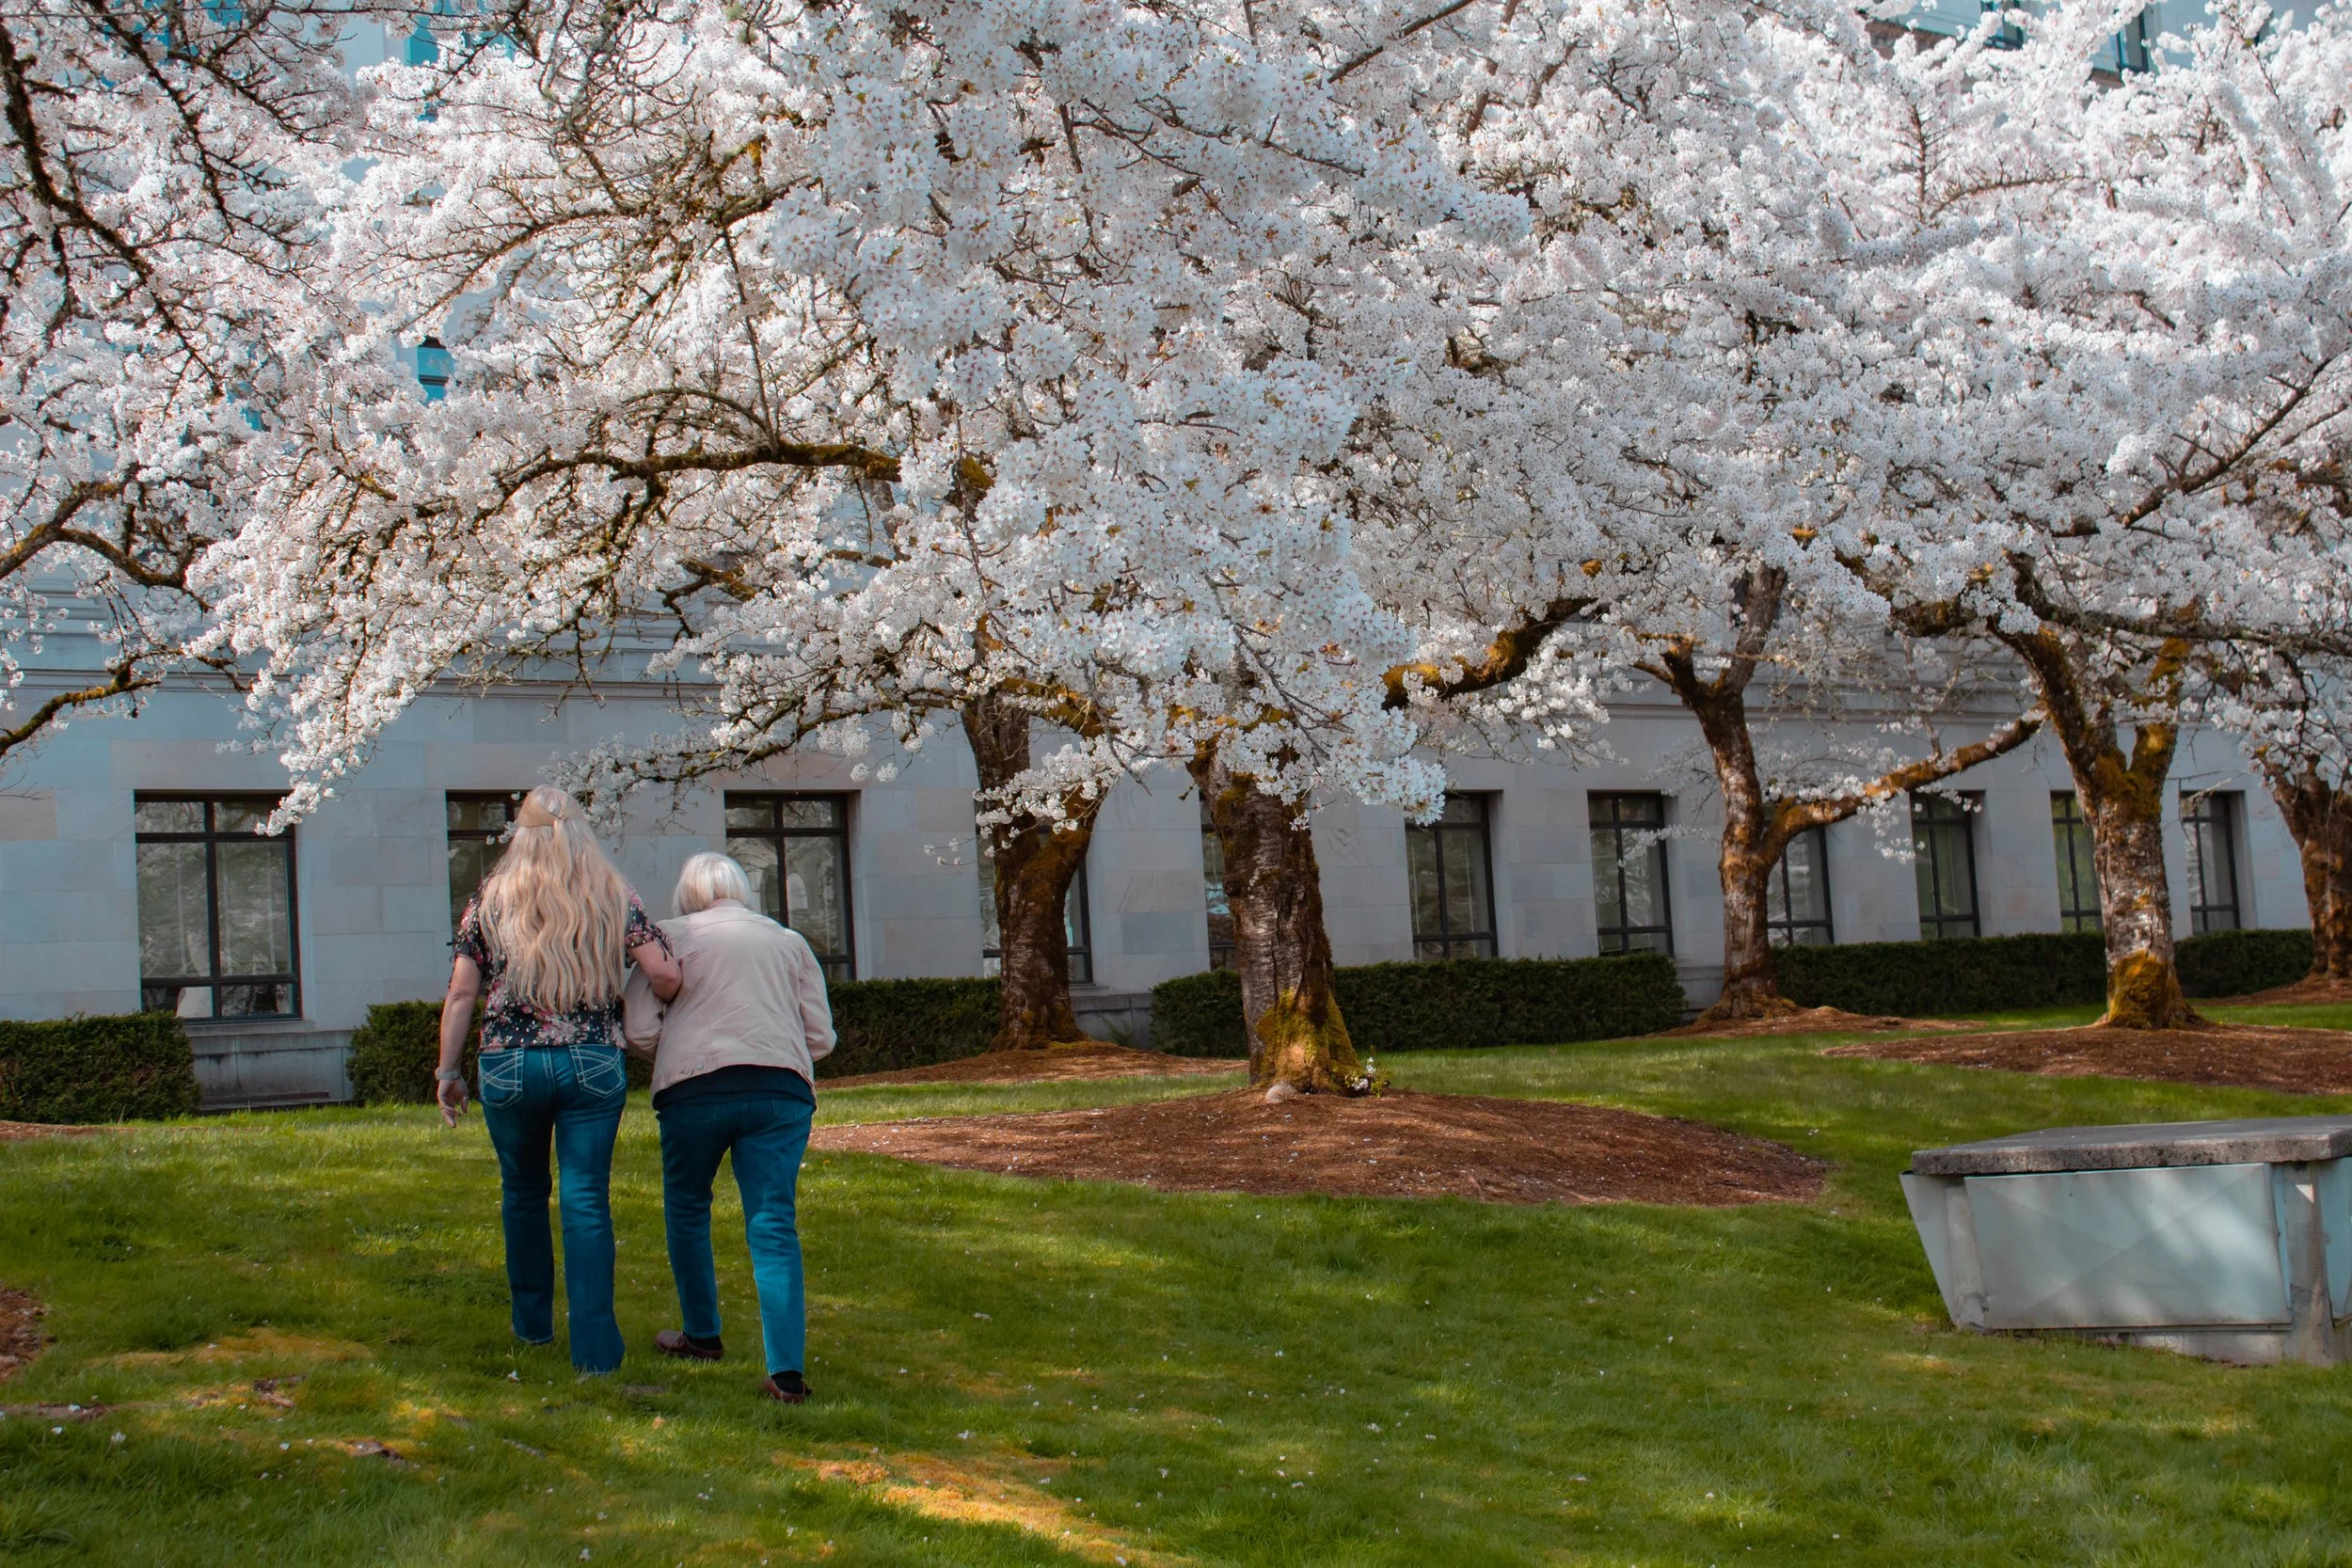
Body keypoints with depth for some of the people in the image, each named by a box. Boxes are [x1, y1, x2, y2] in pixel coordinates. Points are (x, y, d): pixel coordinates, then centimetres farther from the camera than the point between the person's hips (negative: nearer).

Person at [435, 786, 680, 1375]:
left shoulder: (490, 901, 3)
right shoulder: (614, 896, 2)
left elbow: (460, 995, 2)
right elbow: (665, 977, -5)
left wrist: (448, 1071, 9)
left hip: (509, 1064, 1)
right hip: (594, 1063, -1)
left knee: (523, 1192, 20)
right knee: (587, 1201, 1)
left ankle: (532, 1323, 32)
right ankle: (594, 1346, -3)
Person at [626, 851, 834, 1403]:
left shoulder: (671, 936, 9)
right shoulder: (789, 941, 18)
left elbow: (639, 1029, 2)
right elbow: (821, 1036, 14)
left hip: (697, 1087, -2)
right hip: (782, 1089, 2)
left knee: (687, 1211, 21)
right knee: (774, 1227, -1)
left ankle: (702, 1335, 32)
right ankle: (788, 1371, -11)